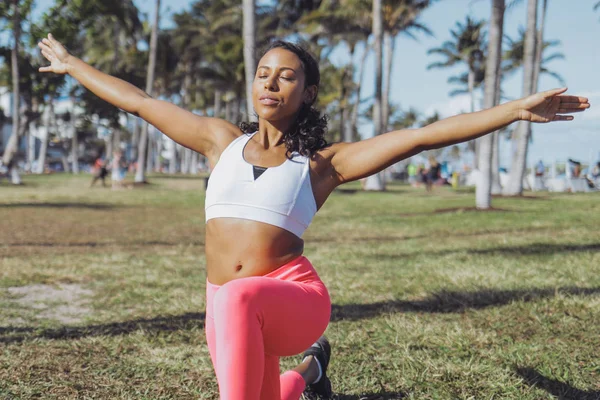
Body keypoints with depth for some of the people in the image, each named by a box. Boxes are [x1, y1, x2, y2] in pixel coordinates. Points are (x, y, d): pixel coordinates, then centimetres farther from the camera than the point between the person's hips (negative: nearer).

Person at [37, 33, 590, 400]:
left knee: (238, 297, -38)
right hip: (227, 309, 5)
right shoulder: (223, 141, 10)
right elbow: (140, 102, 17)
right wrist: (72, 65, 24)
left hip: (294, 300, -5)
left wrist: (517, 109, -13)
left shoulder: (323, 163, 1)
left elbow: (424, 135, -7)